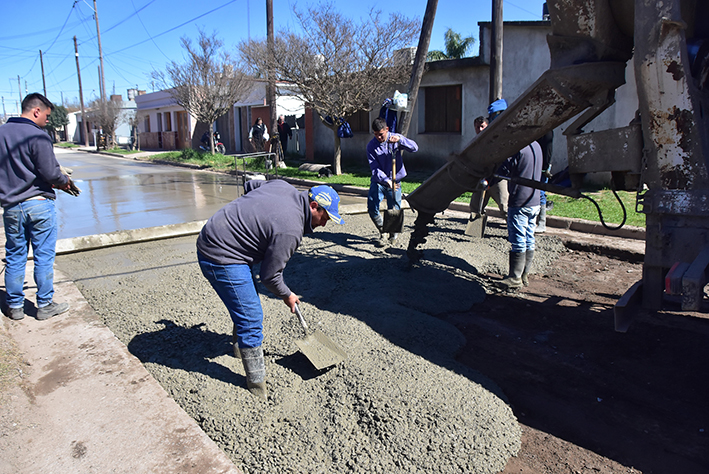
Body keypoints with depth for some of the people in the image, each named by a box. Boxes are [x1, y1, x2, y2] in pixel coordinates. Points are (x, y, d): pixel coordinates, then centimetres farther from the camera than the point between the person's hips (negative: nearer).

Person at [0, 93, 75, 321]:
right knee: (44, 257, 4)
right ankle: (45, 305, 12)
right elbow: (50, 173, -15)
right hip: (39, 204, -6)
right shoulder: (38, 137, -13)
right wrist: (65, 180, 4)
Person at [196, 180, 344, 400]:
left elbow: (251, 184, 20)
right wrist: (287, 295, 5)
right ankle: (257, 382, 5)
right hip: (221, 258, -11)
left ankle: (241, 346, 47)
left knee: (245, 304, 25)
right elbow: (269, 276, -13)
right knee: (251, 318, -6)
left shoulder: (284, 187, 1)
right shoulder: (290, 231, -23)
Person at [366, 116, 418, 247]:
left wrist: (400, 139, -31)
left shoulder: (395, 139, -4)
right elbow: (375, 168, -14)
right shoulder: (371, 146, -7)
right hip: (378, 181, 0)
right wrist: (386, 181, -30)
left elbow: (414, 148, -15)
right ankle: (382, 233, 13)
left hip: (395, 181, 0)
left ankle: (393, 233, 27)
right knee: (372, 208, -12)